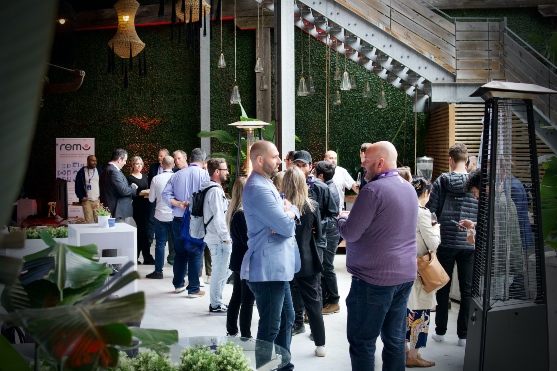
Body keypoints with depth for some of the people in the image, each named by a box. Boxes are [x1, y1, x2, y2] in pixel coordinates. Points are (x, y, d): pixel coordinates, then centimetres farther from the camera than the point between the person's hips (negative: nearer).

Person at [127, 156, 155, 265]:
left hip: (147, 206, 6)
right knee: (144, 230, -5)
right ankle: (147, 258, 1)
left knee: (141, 231, 9)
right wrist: (142, 195, -24)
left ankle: (135, 256, 18)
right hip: (138, 206, -6)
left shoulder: (144, 175, 14)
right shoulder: (130, 178, -6)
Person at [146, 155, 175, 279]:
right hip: (175, 215, 0)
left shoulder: (156, 179, -7)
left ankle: (158, 271, 9)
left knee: (160, 243, 6)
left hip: (161, 215, 0)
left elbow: (151, 199, 1)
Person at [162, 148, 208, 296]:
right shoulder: (205, 175, -7)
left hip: (178, 220, 4)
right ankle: (193, 289, 6)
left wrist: (179, 204, -11)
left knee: (180, 253, 17)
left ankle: (178, 284, 28)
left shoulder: (177, 175, 6)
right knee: (195, 254, 3)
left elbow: (166, 195, -3)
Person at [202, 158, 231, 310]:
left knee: (222, 271, 17)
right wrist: (226, 237, -15)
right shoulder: (216, 191, -16)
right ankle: (216, 305, 5)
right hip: (219, 239, -10)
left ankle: (216, 302, 25)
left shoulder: (215, 189, 16)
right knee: (220, 272, -3)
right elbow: (218, 217, -21)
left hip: (217, 238, 10)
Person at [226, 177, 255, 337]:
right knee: (248, 300, -1)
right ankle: (246, 336, 4)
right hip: (247, 263, -9)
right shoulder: (242, 214, -21)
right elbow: (248, 240, -21)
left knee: (236, 297, 17)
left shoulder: (234, 211, 8)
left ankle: (231, 331, 26)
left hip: (238, 261, 9)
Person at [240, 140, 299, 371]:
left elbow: (293, 211, 14)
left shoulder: (266, 185, 17)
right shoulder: (258, 189, -19)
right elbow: (287, 227, -23)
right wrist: (288, 216, 0)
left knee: (286, 320, 21)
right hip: (268, 269, -11)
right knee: (270, 328, -2)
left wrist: (288, 214, -9)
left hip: (277, 267, 11)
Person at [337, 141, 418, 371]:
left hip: (375, 278, -8)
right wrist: (353, 218, 18)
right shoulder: (408, 188, 10)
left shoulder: (373, 190, -17)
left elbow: (350, 233, -16)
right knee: (395, 339, 13)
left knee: (362, 342, 1)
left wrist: (342, 218, 3)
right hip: (405, 274, 8)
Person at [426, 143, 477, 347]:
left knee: (443, 288, 12)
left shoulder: (441, 181, -5)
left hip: (446, 242, 0)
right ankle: (463, 334, 12)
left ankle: (440, 331, 20)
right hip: (469, 244, 0)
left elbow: (430, 211, -4)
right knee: (467, 290, 8)